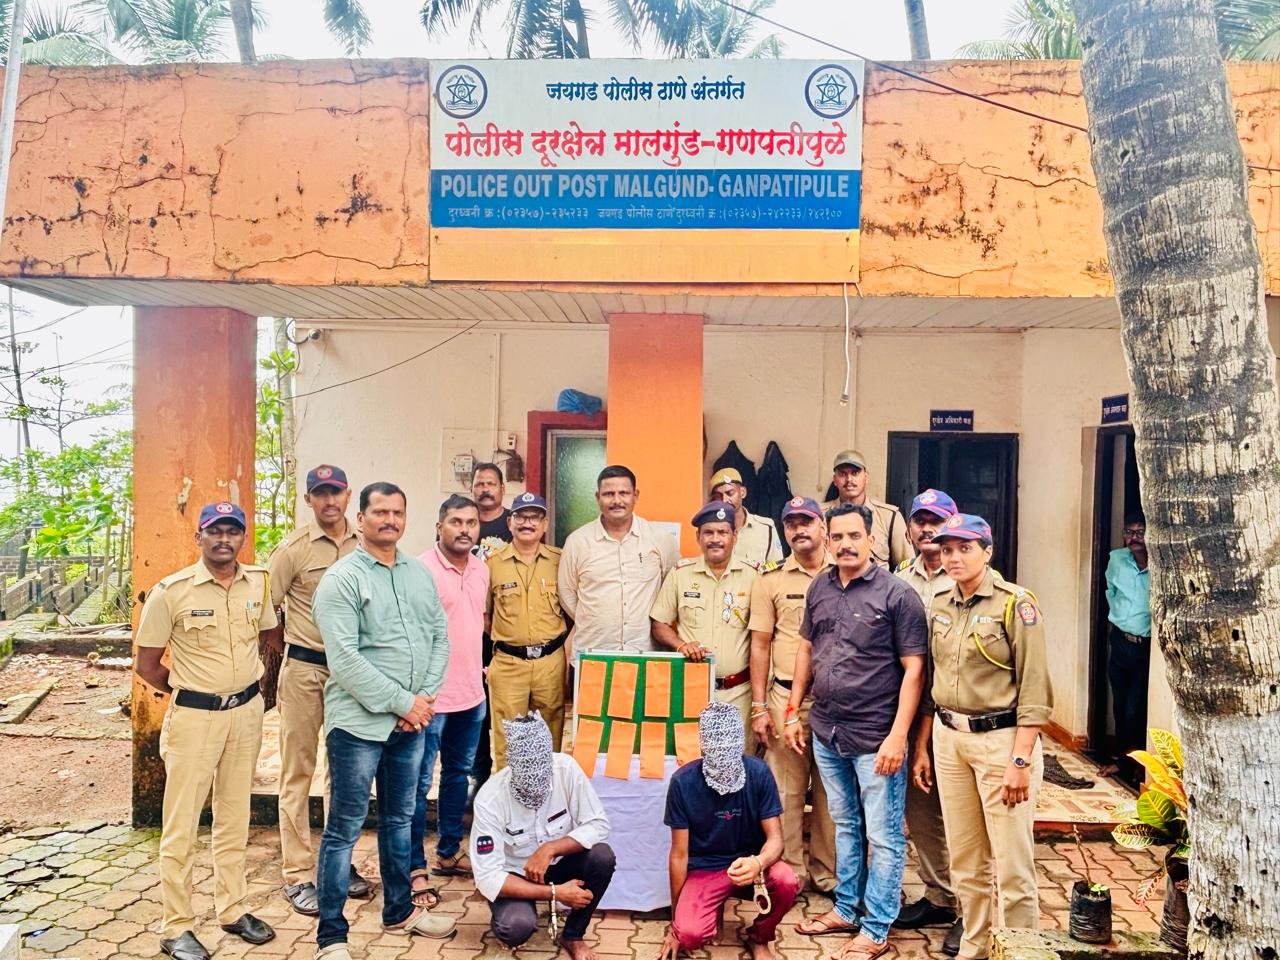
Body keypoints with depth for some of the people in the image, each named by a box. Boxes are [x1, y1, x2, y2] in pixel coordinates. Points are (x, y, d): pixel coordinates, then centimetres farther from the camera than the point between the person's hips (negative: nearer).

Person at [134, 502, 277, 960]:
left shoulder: (259, 583, 0)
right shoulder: (171, 591, -12)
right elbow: (147, 665, -4)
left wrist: (250, 684, 9)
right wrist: (189, 693, 3)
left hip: (246, 712, 4)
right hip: (194, 717, -4)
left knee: (234, 817, 16)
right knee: (181, 824, 5)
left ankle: (232, 910, 30)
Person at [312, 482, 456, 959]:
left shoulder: (421, 574, 9)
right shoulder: (342, 579, -10)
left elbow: (440, 638, 8)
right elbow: (345, 659, -17)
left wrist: (425, 697, -6)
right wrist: (402, 702, -17)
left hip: (412, 721, 6)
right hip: (359, 722, -6)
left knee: (400, 819, 19)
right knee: (344, 828, 3)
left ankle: (400, 910, 34)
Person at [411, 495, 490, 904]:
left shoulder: (481, 569, 7)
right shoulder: (421, 570, -16)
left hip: (472, 694, 8)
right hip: (431, 696, -8)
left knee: (458, 774, 19)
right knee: (419, 783, 3)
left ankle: (449, 852, 34)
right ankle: (415, 870, 14)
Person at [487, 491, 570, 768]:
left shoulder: (559, 560, 3)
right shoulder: (493, 563, 1)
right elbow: (484, 612, 10)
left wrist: (569, 653, 2)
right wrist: (500, 641, 6)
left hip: (552, 660, 1)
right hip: (508, 663, -1)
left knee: (551, 735, 11)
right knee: (507, 737, 3)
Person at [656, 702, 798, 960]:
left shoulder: (759, 773, -14)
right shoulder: (683, 782, -16)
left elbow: (775, 838, -12)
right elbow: (679, 854, -8)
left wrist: (758, 863, -38)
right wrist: (674, 923, -1)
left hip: (748, 863, 1)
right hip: (703, 869, -1)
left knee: (787, 881, -31)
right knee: (690, 934, -28)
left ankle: (758, 937, 3)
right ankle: (713, 908, 10)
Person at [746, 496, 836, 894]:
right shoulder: (771, 580, 4)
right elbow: (760, 645, 5)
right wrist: (759, 706, 0)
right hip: (786, 696, 0)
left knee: (832, 790, 9)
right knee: (785, 789, 4)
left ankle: (827, 872, 23)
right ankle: (789, 873, 17)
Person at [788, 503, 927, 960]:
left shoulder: (897, 594, -11)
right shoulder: (819, 588, 5)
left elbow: (913, 668, -12)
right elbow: (806, 649, 15)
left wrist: (898, 735, -17)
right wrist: (792, 711, 12)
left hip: (875, 738, -5)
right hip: (826, 733, 6)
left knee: (884, 837, 6)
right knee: (845, 826, 21)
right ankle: (846, 909, 35)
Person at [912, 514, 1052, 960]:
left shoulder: (1015, 604, -9)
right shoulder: (939, 606, 9)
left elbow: (1034, 690, -11)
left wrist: (1021, 760, -16)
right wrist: (921, 747, 13)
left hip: (1000, 738, -5)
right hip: (948, 738, 6)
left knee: (1012, 864, -1)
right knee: (965, 860, 15)